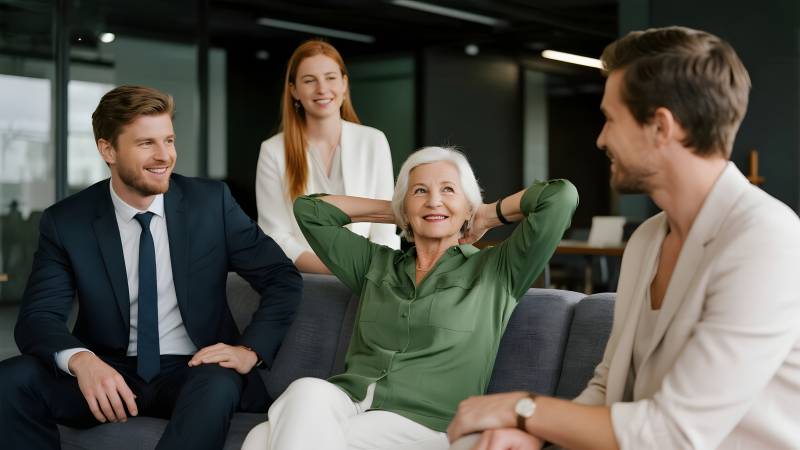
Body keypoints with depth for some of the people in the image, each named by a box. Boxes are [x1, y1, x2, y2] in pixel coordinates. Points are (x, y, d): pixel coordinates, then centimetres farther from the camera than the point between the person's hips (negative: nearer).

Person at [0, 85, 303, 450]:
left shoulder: (211, 202, -2)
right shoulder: (66, 222, -1)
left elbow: (283, 278, 2)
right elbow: (37, 316, -9)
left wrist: (250, 349, -15)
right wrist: (80, 359, -31)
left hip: (191, 371, -1)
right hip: (108, 374, 2)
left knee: (219, 386, -37)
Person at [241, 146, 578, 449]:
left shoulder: (495, 271, 11)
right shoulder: (376, 264, 24)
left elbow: (561, 196, 2)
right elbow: (310, 209, 29)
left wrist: (490, 215, 16)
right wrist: (395, 213, 28)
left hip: (423, 422, -4)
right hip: (348, 402, 4)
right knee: (308, 392, -34)